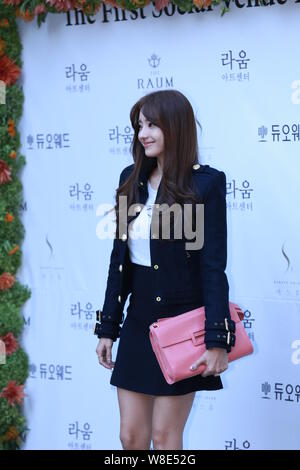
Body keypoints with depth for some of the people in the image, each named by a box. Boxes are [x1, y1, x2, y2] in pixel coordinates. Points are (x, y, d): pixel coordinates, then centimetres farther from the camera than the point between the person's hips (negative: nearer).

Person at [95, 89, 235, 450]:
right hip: (139, 320, 6)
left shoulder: (205, 183, -10)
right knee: (130, 434, 9)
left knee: (164, 435, 3)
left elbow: (214, 267, -13)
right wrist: (107, 328, 10)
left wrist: (217, 340, -17)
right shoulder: (131, 179, 7)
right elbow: (120, 258, 10)